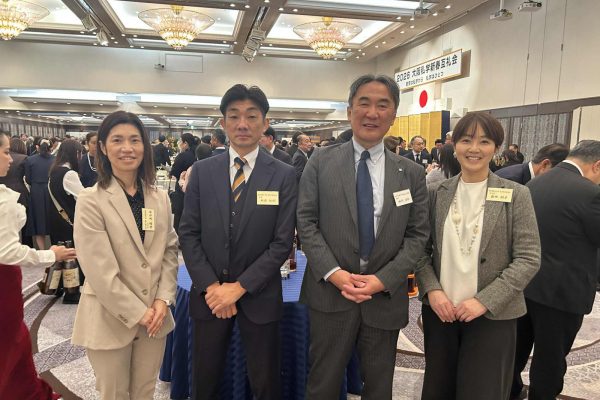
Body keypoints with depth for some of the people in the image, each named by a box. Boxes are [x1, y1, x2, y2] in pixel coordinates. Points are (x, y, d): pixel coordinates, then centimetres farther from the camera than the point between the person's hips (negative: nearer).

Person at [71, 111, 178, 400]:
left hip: (154, 315, 4)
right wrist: (137, 313, -13)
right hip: (110, 318, -4)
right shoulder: (90, 200, -13)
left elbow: (170, 251, 5)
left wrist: (163, 300, -6)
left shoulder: (160, 197, 2)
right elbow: (99, 270, -16)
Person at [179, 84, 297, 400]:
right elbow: (188, 234, 0)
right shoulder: (202, 171, 1)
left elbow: (282, 242, -9)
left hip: (259, 295, -1)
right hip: (208, 294, 2)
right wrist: (211, 286, -9)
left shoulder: (284, 175, -5)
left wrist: (240, 286, -13)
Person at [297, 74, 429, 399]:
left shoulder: (412, 173, 3)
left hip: (386, 295, 2)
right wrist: (333, 273, -15)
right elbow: (306, 222, -4)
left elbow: (418, 235, 1)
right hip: (330, 291, -1)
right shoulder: (321, 162, -1)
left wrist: (384, 280, -11)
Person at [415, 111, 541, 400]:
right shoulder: (436, 193, 2)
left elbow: (528, 259, -8)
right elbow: (421, 249, 4)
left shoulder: (516, 195, -4)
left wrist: (484, 301, -15)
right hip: (439, 310, 2)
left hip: (493, 316, -2)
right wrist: (431, 290, -11)